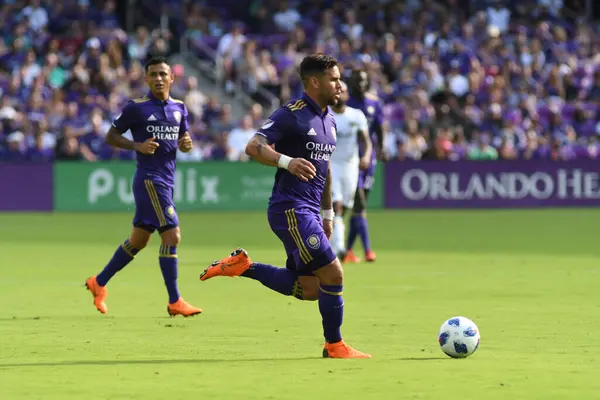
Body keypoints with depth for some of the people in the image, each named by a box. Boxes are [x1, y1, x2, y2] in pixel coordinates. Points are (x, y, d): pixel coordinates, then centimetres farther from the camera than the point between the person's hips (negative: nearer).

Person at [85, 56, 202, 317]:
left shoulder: (179, 108, 10)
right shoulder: (136, 108, -7)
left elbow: (183, 140, 19)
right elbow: (111, 136, -1)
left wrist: (186, 144, -5)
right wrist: (138, 146, -16)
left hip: (166, 181, 7)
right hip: (149, 180, -7)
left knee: (138, 240, 15)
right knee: (172, 236, -14)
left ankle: (99, 283, 30)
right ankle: (175, 302, -10)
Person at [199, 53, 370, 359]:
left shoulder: (329, 121, 15)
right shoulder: (292, 115, -11)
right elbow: (254, 147, -20)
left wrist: (328, 213, 26)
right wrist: (287, 161, -37)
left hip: (309, 213, 9)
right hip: (290, 210, -9)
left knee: (309, 290, 8)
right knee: (332, 273, -11)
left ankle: (242, 266, 16)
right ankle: (335, 346, 2)